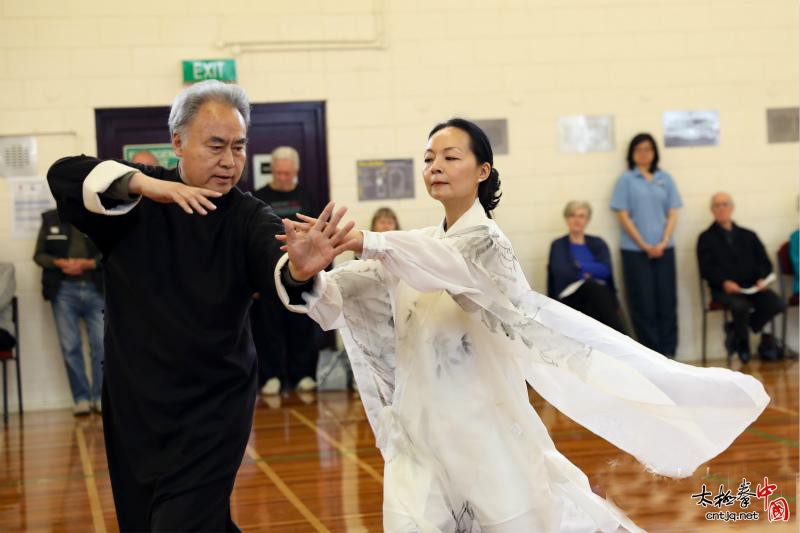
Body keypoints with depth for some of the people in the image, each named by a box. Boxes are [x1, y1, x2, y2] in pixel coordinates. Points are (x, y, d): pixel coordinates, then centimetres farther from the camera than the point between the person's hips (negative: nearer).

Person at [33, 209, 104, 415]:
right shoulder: (50, 219, 5)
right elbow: (39, 254, 8)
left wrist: (88, 263, -15)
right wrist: (59, 263, -12)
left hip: (95, 290, 0)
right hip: (64, 290, 0)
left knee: (102, 345, -5)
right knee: (70, 347, -1)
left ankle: (101, 396, 7)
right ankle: (81, 398, 9)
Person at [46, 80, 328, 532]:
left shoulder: (249, 219, -6)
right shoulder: (136, 199, 0)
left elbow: (277, 266, -26)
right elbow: (65, 174, -15)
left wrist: (300, 268, -52)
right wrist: (142, 183, -32)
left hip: (213, 410, -3)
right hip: (132, 404, 3)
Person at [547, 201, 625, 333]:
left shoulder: (598, 243, 18)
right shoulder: (558, 245, 11)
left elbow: (605, 271, -1)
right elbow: (563, 273, -7)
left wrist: (579, 266, -5)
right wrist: (591, 271, -2)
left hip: (600, 294, 2)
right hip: (571, 298, -2)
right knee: (591, 285, -36)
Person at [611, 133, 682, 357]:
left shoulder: (665, 179, 9)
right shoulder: (626, 179, 1)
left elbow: (672, 214, 6)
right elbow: (623, 216, -4)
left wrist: (663, 243, -7)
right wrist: (644, 245, -9)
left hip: (663, 249, 3)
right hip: (635, 250, -3)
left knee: (667, 301, 2)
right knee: (643, 303, -1)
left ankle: (667, 352, 9)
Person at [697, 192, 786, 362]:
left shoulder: (748, 236, 24)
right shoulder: (706, 238, 12)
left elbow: (764, 263, 16)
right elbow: (706, 269, -2)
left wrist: (762, 279, -7)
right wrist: (724, 282, -20)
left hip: (752, 286, 4)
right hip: (725, 289, -4)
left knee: (777, 304, -25)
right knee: (741, 306, -37)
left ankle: (735, 330, -4)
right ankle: (742, 341, -3)